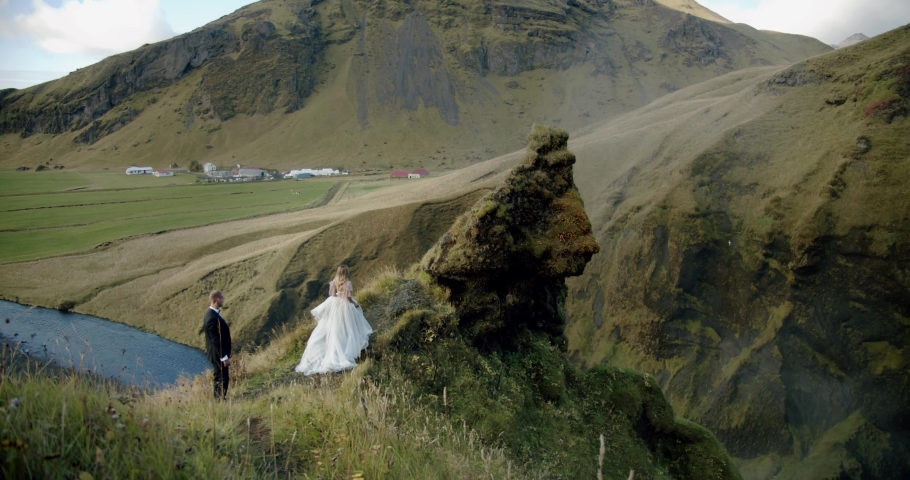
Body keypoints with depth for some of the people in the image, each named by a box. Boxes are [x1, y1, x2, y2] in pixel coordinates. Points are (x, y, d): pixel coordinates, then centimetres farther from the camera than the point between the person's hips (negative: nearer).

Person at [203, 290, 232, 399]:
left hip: (218, 353, 10)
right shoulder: (212, 318, -27)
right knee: (222, 379, -1)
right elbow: (216, 340, -26)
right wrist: (224, 357, -21)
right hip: (218, 354, -10)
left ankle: (218, 400, 30)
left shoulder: (212, 313, 5)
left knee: (219, 378, 20)